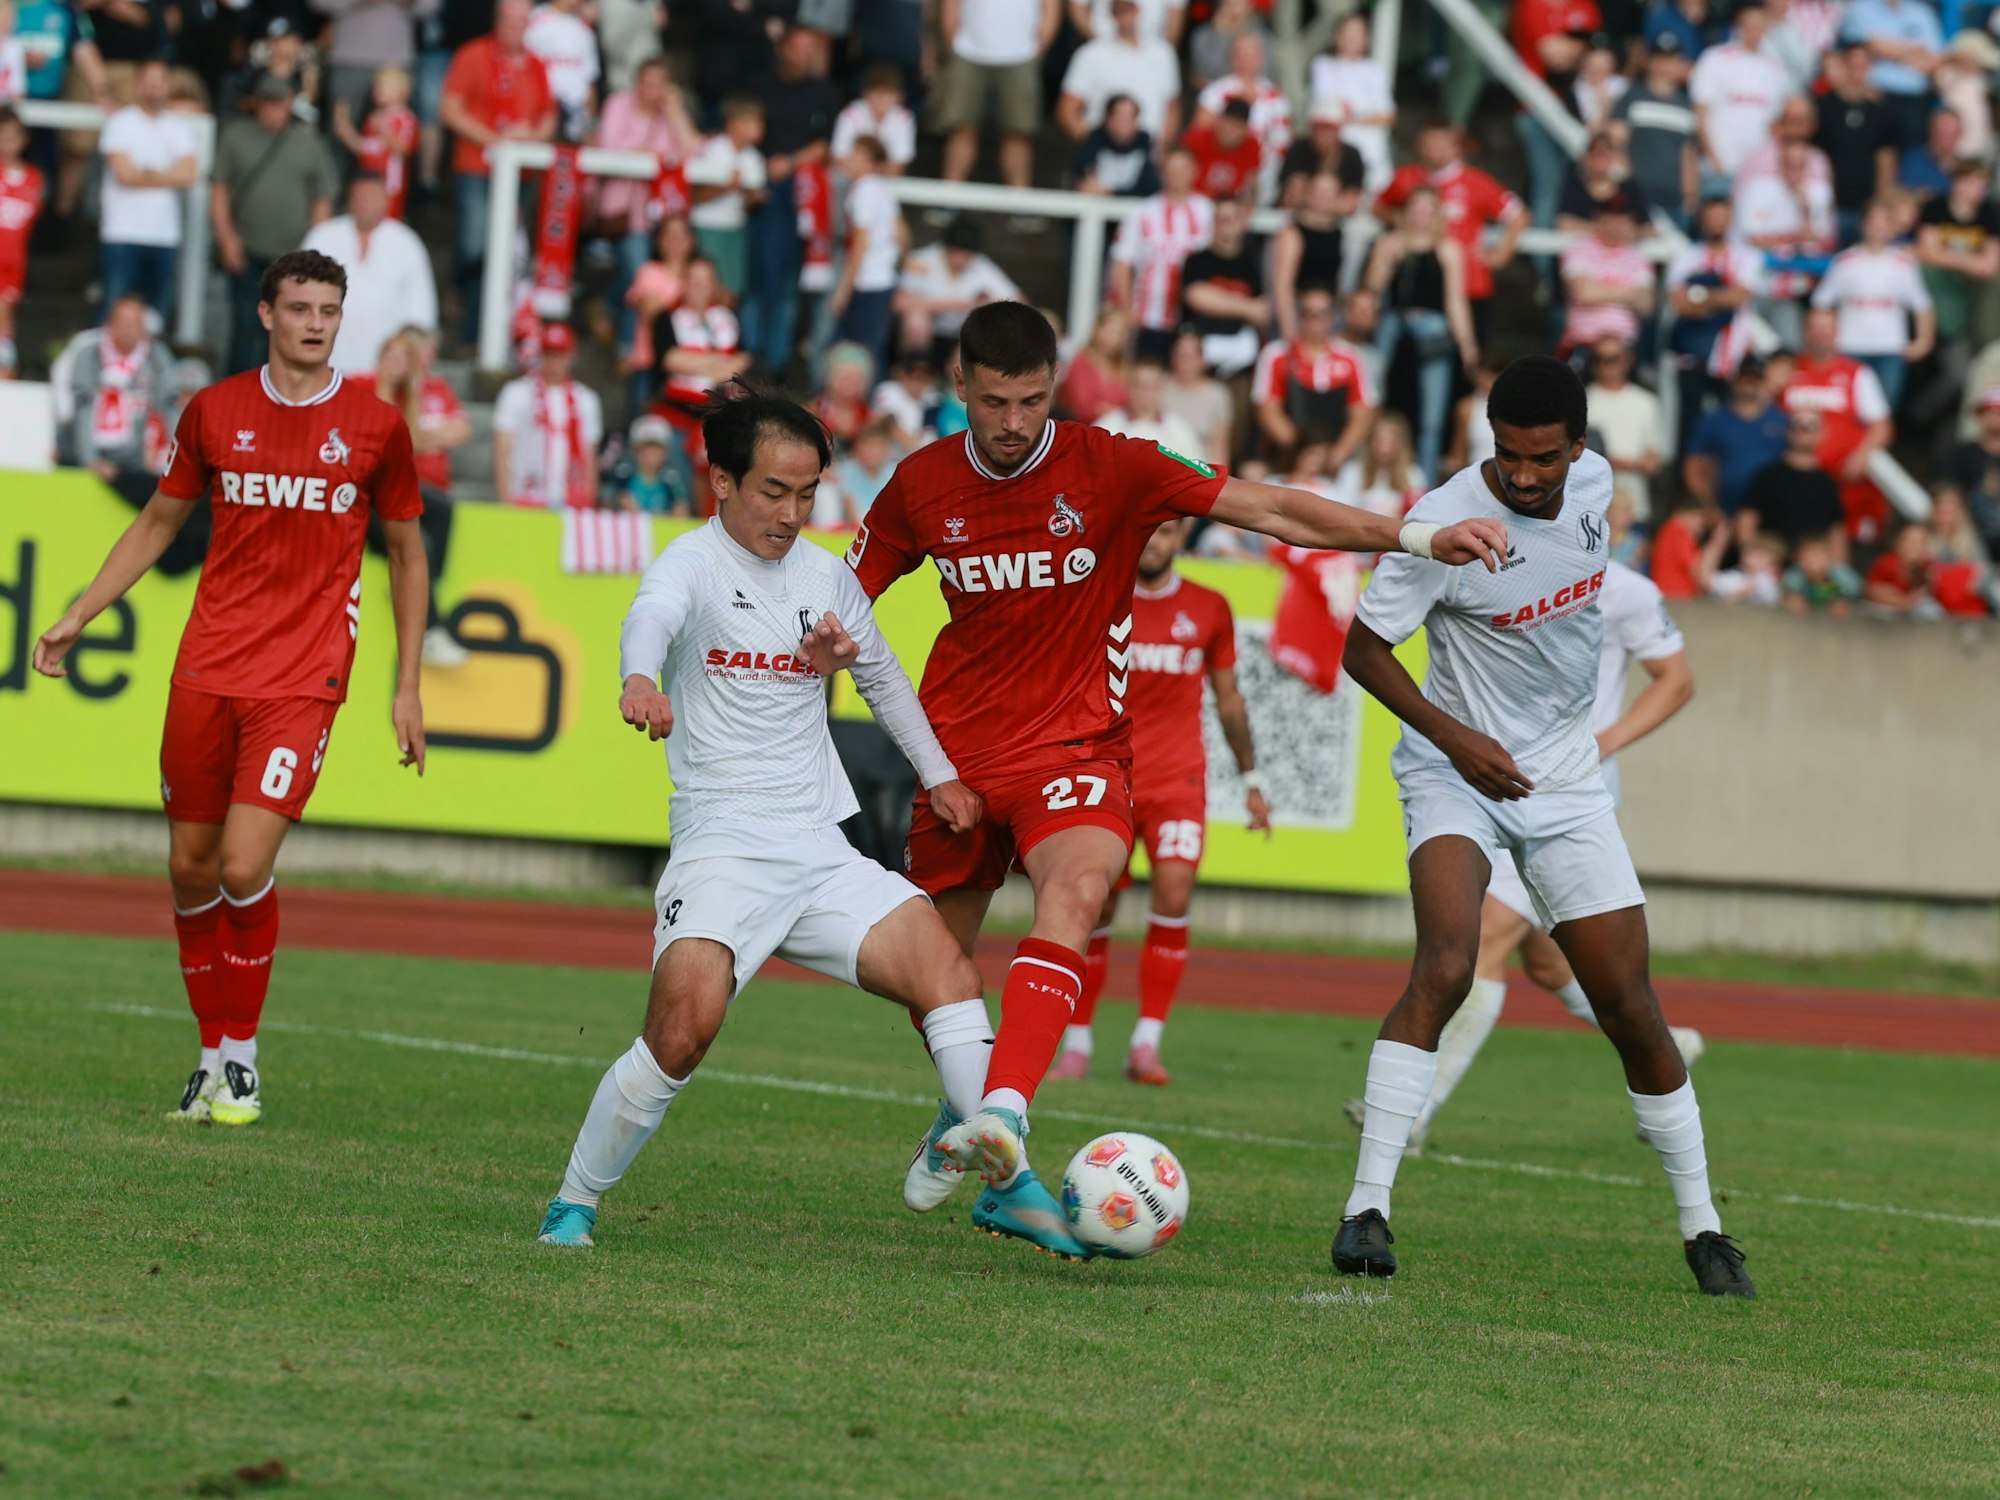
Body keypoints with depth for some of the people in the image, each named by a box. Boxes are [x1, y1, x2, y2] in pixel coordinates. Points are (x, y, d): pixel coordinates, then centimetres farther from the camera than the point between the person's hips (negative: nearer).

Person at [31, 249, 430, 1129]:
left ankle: (242, 1056, 2)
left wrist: (406, 687, 8)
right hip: (207, 672, 3)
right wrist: (78, 616, 12)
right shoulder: (213, 413, 4)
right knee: (191, 867, 6)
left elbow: (407, 555, 10)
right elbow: (159, 522, 18)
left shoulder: (375, 427, 0)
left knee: (245, 868, -14)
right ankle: (213, 1049, 22)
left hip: (303, 681, -3)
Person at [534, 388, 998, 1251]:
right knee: (688, 1020, -26)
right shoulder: (696, 563, -6)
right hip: (721, 847, -6)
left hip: (821, 854, 6)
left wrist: (937, 772, 30)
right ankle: (575, 1204, -8)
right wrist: (640, 678, -53)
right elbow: (653, 617, -31)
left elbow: (881, 674, 33)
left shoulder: (825, 577, 13)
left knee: (945, 970, -14)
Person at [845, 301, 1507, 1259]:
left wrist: (1413, 536, -21)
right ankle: (965, 1113, 39)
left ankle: (1002, 1112, -46)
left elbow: (1269, 511, -12)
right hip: (955, 749, 3)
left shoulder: (1111, 469, -9)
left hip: (1075, 744, -3)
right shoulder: (922, 485, -1)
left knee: (1076, 890, -33)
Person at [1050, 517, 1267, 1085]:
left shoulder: (1209, 610, 6)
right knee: (1095, 912, -1)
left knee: (1174, 894, -17)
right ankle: (1076, 1044, 12)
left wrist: (1250, 781, 18)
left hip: (1179, 780, 0)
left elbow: (1228, 700, 16)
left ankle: (1147, 1043, -13)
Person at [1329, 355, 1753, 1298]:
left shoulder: (1592, 483, -5)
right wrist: (1453, 736, -24)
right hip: (1457, 774, -5)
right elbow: (1364, 648, -13)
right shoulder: (1447, 524, -22)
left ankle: (1702, 1228, 17)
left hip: (1566, 779, 5)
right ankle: (1367, 1206, -27)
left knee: (1630, 1007, 3)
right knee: (1444, 969, -28)